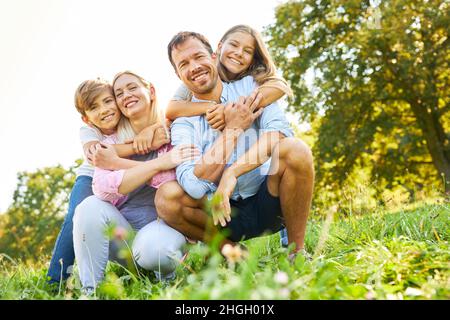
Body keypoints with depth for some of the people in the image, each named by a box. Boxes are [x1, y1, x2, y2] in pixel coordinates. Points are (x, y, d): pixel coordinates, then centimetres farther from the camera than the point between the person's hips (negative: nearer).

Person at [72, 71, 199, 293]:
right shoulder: (114, 142, 5)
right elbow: (103, 189, -14)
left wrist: (117, 163, -12)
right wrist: (160, 163, -24)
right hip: (124, 228, 3)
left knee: (151, 247, -35)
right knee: (90, 207, -24)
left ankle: (168, 278, 1)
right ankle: (90, 290, -12)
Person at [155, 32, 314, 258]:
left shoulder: (249, 87, 3)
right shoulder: (184, 123, 1)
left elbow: (280, 132, -16)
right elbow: (194, 186, -17)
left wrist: (232, 173, -26)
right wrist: (233, 129, -13)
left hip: (269, 204, -1)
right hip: (227, 212, 1)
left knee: (294, 149, -29)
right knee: (167, 196, -23)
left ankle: (297, 252, -13)